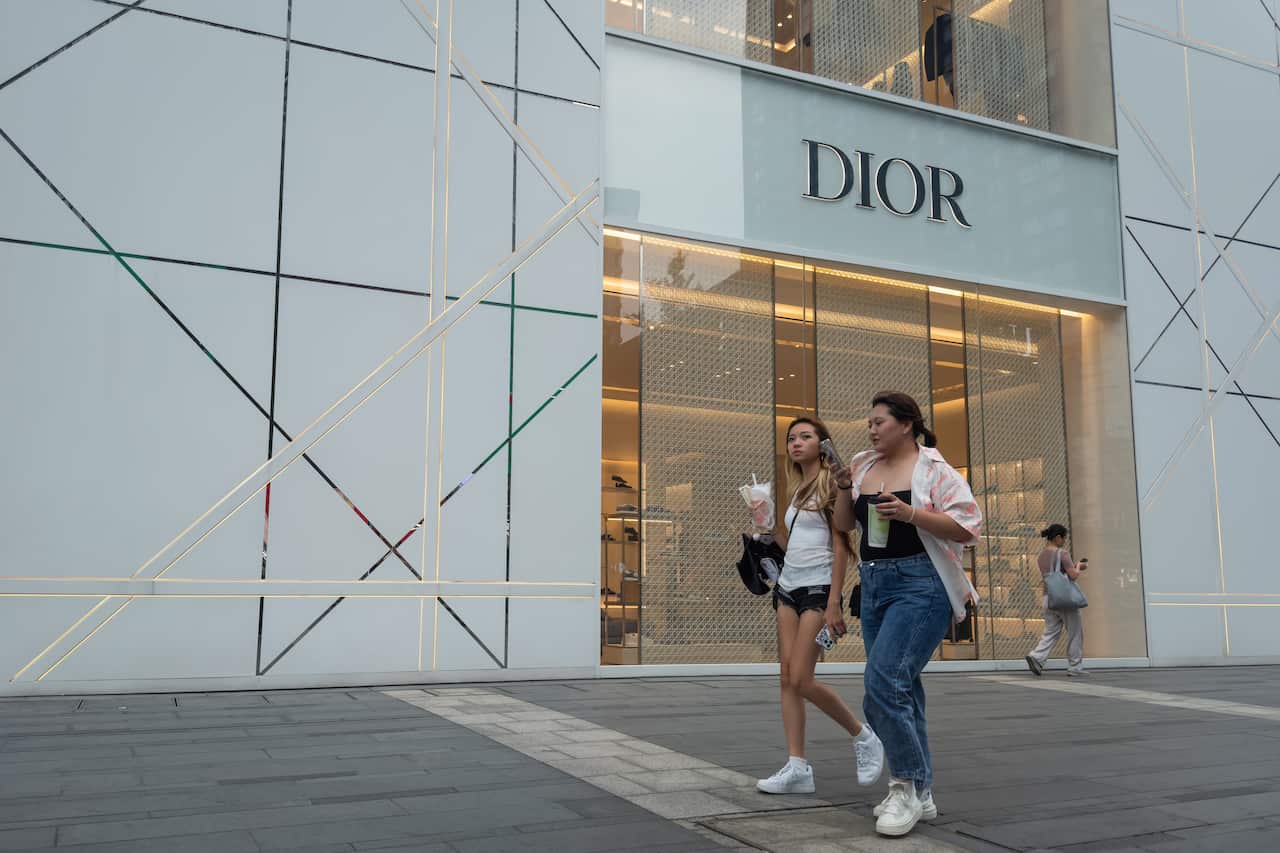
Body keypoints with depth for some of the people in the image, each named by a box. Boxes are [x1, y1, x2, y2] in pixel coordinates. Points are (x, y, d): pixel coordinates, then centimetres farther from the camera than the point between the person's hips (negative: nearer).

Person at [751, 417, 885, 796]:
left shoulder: (831, 485, -6)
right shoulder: (797, 489, 17)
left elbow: (840, 546, -12)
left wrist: (833, 603, -18)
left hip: (817, 588, -8)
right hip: (788, 587, 8)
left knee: (801, 680, -12)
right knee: (787, 679, 0)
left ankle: (864, 737, 8)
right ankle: (798, 768, 3)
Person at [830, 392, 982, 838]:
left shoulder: (934, 470, -6)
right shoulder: (862, 465, 12)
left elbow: (967, 528, -12)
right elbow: (844, 525, 17)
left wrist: (910, 513, -21)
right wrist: (843, 490, -1)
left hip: (920, 585, -7)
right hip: (874, 584, 7)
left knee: (883, 681, -18)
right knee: (900, 687, 11)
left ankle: (907, 785, -1)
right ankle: (918, 793, 21)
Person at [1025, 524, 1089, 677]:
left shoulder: (1041, 557, 12)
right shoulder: (1062, 553, -11)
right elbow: (1073, 575, -17)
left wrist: (1075, 566, 21)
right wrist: (1080, 567, 4)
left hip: (1048, 598, 6)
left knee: (1050, 632, 9)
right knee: (1075, 632, 7)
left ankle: (1037, 657, -12)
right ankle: (1075, 667, 12)